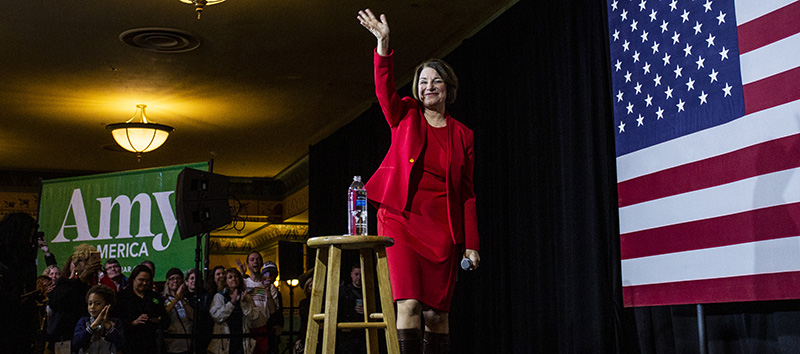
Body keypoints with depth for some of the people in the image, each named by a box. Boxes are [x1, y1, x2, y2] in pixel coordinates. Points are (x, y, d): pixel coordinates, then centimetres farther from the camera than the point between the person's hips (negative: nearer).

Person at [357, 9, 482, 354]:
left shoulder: (461, 134, 11)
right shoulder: (405, 116, 10)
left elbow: (466, 193, 9)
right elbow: (384, 88, -10)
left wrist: (471, 243, 3)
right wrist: (383, 43, -25)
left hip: (442, 228, 1)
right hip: (401, 220, -1)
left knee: (437, 312, 1)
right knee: (409, 303, -13)